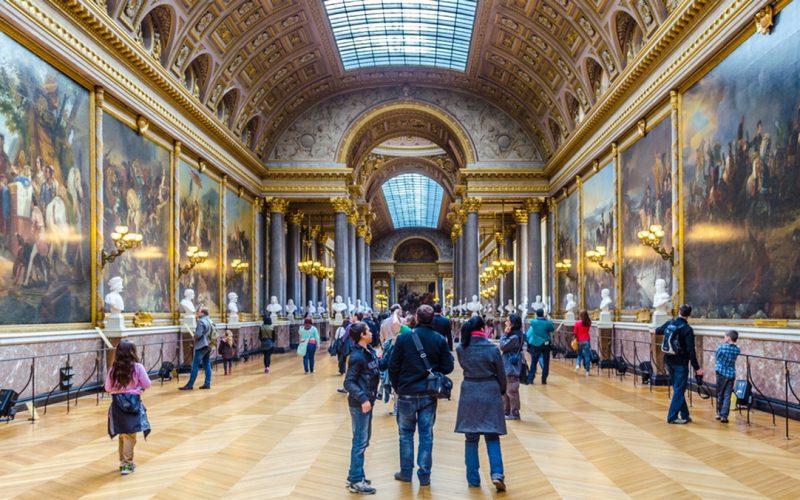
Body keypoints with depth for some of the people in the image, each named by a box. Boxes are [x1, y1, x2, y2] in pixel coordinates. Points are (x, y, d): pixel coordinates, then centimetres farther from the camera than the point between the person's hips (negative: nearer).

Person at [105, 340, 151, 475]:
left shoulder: (113, 369, -2)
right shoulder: (138, 367, -11)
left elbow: (108, 388, 5)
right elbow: (147, 385, -5)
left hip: (118, 404, 4)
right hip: (133, 403, -4)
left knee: (122, 434, 16)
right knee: (130, 435, 1)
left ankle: (123, 462, 27)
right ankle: (127, 464, 0)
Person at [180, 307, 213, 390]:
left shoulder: (201, 321, -15)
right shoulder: (209, 321, 13)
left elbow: (198, 334, -22)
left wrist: (194, 337, -1)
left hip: (201, 346, -9)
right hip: (208, 345, 9)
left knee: (195, 365, -5)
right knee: (207, 365, 8)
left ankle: (189, 385, -3)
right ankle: (207, 384, 8)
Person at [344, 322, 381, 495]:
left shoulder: (369, 350, 4)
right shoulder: (357, 356, -20)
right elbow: (349, 382, -22)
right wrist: (363, 398, -30)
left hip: (368, 401, 9)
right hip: (360, 403, -9)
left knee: (364, 439, 18)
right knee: (360, 441, 0)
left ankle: (354, 475, 31)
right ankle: (356, 482, 12)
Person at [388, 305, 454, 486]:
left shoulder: (403, 338, -9)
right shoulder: (440, 340, -5)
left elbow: (393, 366, -6)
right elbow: (447, 367, -4)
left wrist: (397, 386, 9)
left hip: (406, 393, -1)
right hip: (429, 394, 1)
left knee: (406, 433, 14)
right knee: (426, 435, 9)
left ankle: (406, 472, 20)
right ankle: (424, 475, 12)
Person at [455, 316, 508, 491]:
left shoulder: (461, 349, -4)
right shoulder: (492, 348, -10)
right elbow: (501, 374, -1)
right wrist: (502, 392, 15)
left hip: (469, 393, 2)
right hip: (490, 393, -1)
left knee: (471, 437, 10)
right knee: (492, 436, 9)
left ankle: (473, 478, 14)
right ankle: (497, 474, -5)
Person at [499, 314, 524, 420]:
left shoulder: (514, 337, -20)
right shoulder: (512, 335, 10)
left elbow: (502, 347, -16)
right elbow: (504, 347, 13)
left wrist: (504, 334, -12)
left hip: (512, 368, -10)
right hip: (507, 367, 10)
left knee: (511, 391, 0)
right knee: (504, 391, 16)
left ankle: (514, 413, 10)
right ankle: (506, 411, 26)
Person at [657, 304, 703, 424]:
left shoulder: (669, 323, 2)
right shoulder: (687, 329, -16)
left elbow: (659, 330, 25)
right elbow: (691, 351, -19)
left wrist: (655, 330, 50)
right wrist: (697, 368, -14)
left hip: (669, 361, 7)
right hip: (680, 363, -7)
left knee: (678, 389, 15)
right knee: (679, 390, 1)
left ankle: (684, 415, 23)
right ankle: (672, 417, 2)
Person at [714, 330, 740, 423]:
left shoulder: (722, 347, -13)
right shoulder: (737, 350, 0)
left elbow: (717, 356, 1)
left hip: (721, 373, -2)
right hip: (731, 374, 3)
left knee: (720, 395, 12)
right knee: (727, 396, 2)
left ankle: (719, 413, 21)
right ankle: (724, 416, -2)